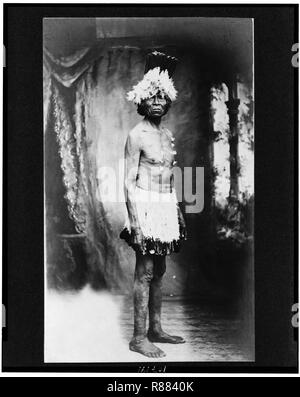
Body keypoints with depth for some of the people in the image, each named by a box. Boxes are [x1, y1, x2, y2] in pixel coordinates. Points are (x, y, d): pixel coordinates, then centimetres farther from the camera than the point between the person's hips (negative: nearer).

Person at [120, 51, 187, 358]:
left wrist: (178, 212, 18)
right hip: (145, 206, -8)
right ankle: (138, 337, 0)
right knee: (145, 271, -6)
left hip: (167, 207, 8)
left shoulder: (168, 134, 14)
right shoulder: (137, 135, -9)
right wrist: (135, 222, -19)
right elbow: (129, 182, -13)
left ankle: (155, 330, 21)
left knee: (158, 270, 12)